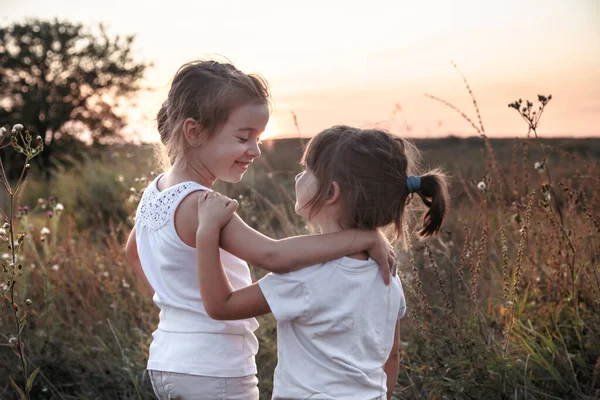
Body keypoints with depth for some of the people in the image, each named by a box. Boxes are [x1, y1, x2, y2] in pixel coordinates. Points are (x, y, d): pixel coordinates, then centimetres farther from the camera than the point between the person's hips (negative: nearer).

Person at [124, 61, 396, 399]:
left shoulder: (156, 191, 4)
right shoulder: (197, 204, -25)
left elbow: (133, 251, 23)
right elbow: (274, 255, -37)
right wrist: (365, 237, -32)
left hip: (167, 361, 9)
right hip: (213, 371, -9)